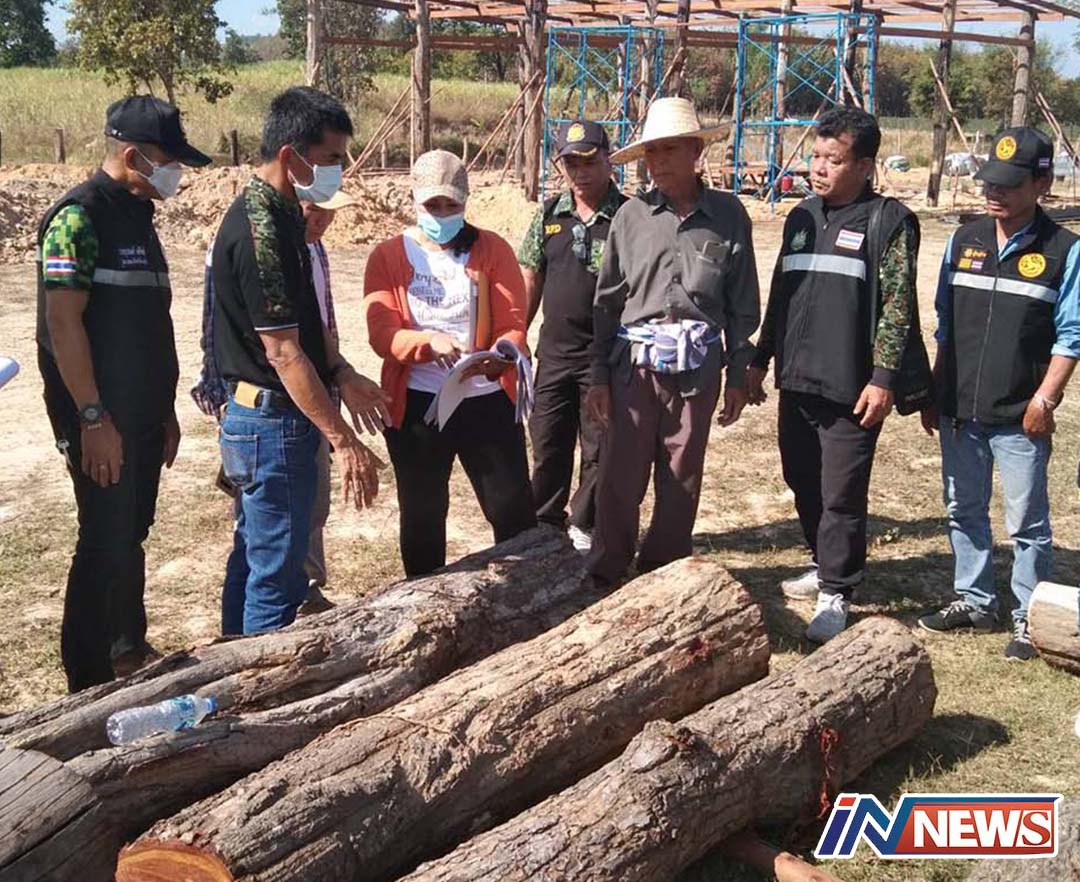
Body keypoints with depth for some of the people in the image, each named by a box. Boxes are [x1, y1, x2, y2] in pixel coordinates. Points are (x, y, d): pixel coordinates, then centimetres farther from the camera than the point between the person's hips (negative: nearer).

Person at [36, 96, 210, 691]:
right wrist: (92, 418, -21)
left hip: (143, 414, 8)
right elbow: (62, 323, -19)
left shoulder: (137, 217, 14)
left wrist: (165, 408, 19)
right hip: (101, 419, -8)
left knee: (131, 532, 17)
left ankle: (129, 648, 31)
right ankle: (89, 683, 6)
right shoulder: (78, 217, -14)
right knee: (104, 542, -4)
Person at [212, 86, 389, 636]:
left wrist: (342, 374, 5)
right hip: (274, 422, -10)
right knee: (277, 575, -1)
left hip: (258, 418, 10)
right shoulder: (260, 230, -22)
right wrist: (344, 440, -24)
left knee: (254, 556, 19)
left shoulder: (280, 214, 10)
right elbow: (283, 352, -24)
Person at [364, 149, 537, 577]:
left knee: (513, 509, 2)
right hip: (416, 403, 0)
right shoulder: (388, 256, 1)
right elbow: (381, 333, -9)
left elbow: (513, 324, -5)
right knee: (421, 515, 12)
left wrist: (496, 358, -28)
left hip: (487, 399, 0)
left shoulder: (493, 250, 3)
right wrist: (431, 341, -30)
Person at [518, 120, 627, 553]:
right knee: (547, 446, 12)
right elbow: (530, 281, 11)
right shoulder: (549, 214, 5)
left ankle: (585, 526, 24)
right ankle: (545, 525, 27)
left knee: (599, 450, 8)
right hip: (554, 352, 4)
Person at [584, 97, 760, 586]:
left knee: (681, 481, 9)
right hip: (634, 362, 0)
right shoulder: (631, 215, 2)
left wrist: (738, 374, 5)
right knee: (619, 477, 2)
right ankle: (606, 574, 17)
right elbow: (607, 300, 6)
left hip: (698, 367, 0)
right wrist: (599, 375, 4)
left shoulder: (728, 214, 1)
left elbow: (743, 303, 6)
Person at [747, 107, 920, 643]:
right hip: (797, 381, 6)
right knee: (803, 484, 15)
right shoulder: (802, 218, 14)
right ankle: (827, 565, 33)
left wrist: (882, 378, -15)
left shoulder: (889, 221, -5)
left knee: (841, 496, -2)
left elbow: (897, 305, -9)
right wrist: (759, 360, 19)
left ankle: (836, 593, 9)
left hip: (852, 388, -6)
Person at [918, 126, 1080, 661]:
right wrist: (933, 394, 11)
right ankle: (973, 600, 30)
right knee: (963, 511, 15)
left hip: (1019, 416, -5)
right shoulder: (964, 241, 7)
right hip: (959, 410, 5)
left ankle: (1029, 619, 15)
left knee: (1027, 522, 3)